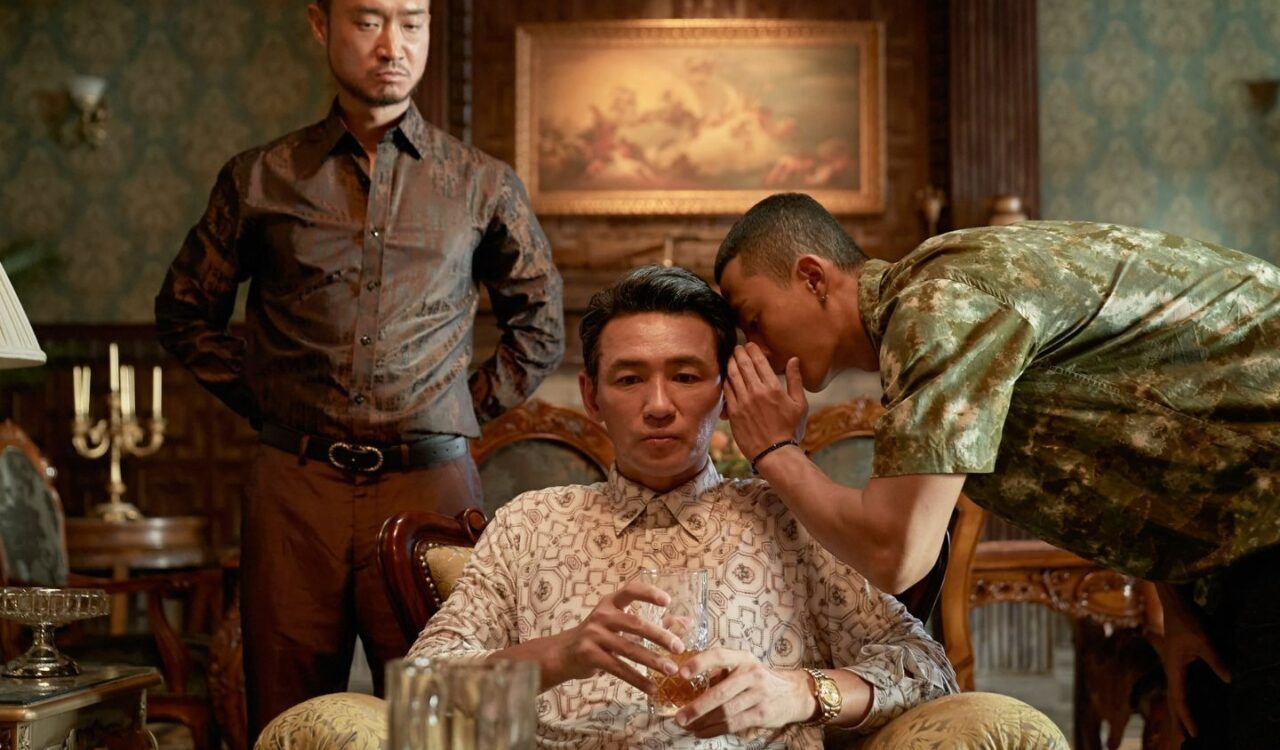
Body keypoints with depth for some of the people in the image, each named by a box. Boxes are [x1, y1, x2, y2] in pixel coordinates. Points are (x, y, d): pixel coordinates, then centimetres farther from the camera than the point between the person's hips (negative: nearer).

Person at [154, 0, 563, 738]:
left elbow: (540, 327, 17)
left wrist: (469, 412, 7)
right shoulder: (261, 180, 7)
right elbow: (187, 310, 18)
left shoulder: (485, 185, 8)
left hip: (432, 484, 0)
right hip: (295, 489, 1)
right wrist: (265, 401, 8)